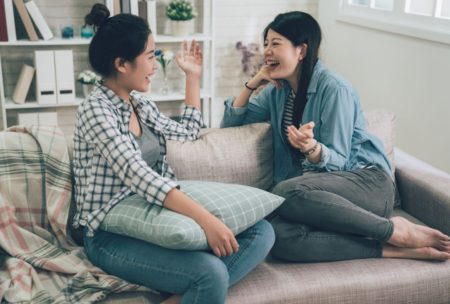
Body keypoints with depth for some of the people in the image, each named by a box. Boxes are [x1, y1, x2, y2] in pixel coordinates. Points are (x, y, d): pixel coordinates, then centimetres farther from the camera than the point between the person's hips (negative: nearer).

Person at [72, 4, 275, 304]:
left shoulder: (140, 103, 11)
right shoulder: (96, 110, -15)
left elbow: (188, 131, 27)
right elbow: (138, 175, -29)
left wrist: (193, 77, 24)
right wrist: (205, 218, -38)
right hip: (112, 236, -9)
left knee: (261, 232, -8)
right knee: (211, 271, -34)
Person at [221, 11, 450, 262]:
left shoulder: (333, 89, -10)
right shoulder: (277, 91, 11)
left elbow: (337, 161, -12)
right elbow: (230, 123, 13)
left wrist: (311, 147, -33)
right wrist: (252, 84, 1)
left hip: (367, 181, -5)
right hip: (324, 189, 5)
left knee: (286, 191, -37)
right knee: (282, 236, -31)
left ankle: (395, 230, -20)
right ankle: (389, 249, -22)